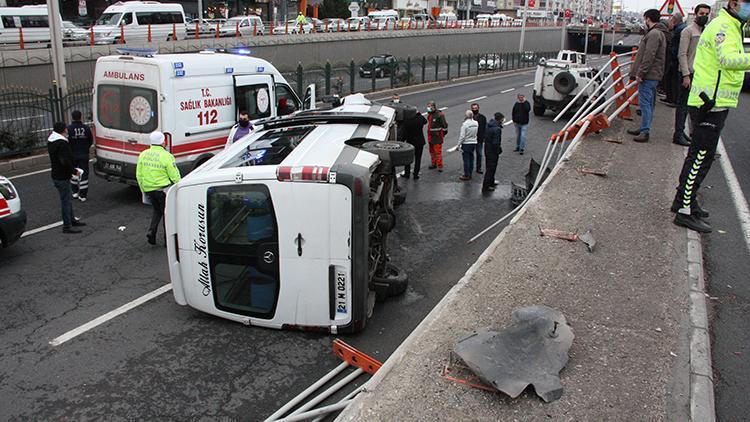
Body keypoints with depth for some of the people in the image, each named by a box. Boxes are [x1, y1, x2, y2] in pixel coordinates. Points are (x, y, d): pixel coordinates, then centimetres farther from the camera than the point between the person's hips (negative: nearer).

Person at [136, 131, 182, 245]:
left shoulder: (143, 154, 3)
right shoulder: (166, 156, -15)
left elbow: (139, 175, 8)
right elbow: (174, 176, -13)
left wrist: (143, 190, 18)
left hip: (148, 189, 6)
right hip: (163, 188, -5)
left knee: (157, 210, 25)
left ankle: (151, 231, 7)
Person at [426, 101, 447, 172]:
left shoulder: (439, 115, -15)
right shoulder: (429, 114, 12)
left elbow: (444, 125, -12)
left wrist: (443, 133, -5)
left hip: (437, 136, -8)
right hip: (430, 136, 8)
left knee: (438, 151, -8)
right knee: (432, 151, 16)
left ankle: (440, 166, -4)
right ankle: (434, 163, 28)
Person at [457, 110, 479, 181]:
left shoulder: (465, 124, -18)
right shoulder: (476, 123, -1)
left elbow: (462, 136, -17)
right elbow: (476, 133, 7)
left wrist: (459, 145, -11)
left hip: (466, 143, -6)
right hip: (474, 143, 6)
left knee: (466, 160, 2)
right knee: (471, 159, 14)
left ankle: (466, 175, 7)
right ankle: (470, 174, 23)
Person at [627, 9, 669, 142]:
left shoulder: (654, 34, -14)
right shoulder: (659, 33, 20)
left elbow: (649, 56, -22)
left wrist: (640, 73, -20)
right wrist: (640, 72, 19)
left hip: (648, 75, -11)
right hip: (653, 75, 11)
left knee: (645, 103, -10)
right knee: (648, 103, 15)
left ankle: (644, 132, -10)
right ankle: (643, 129, 23)